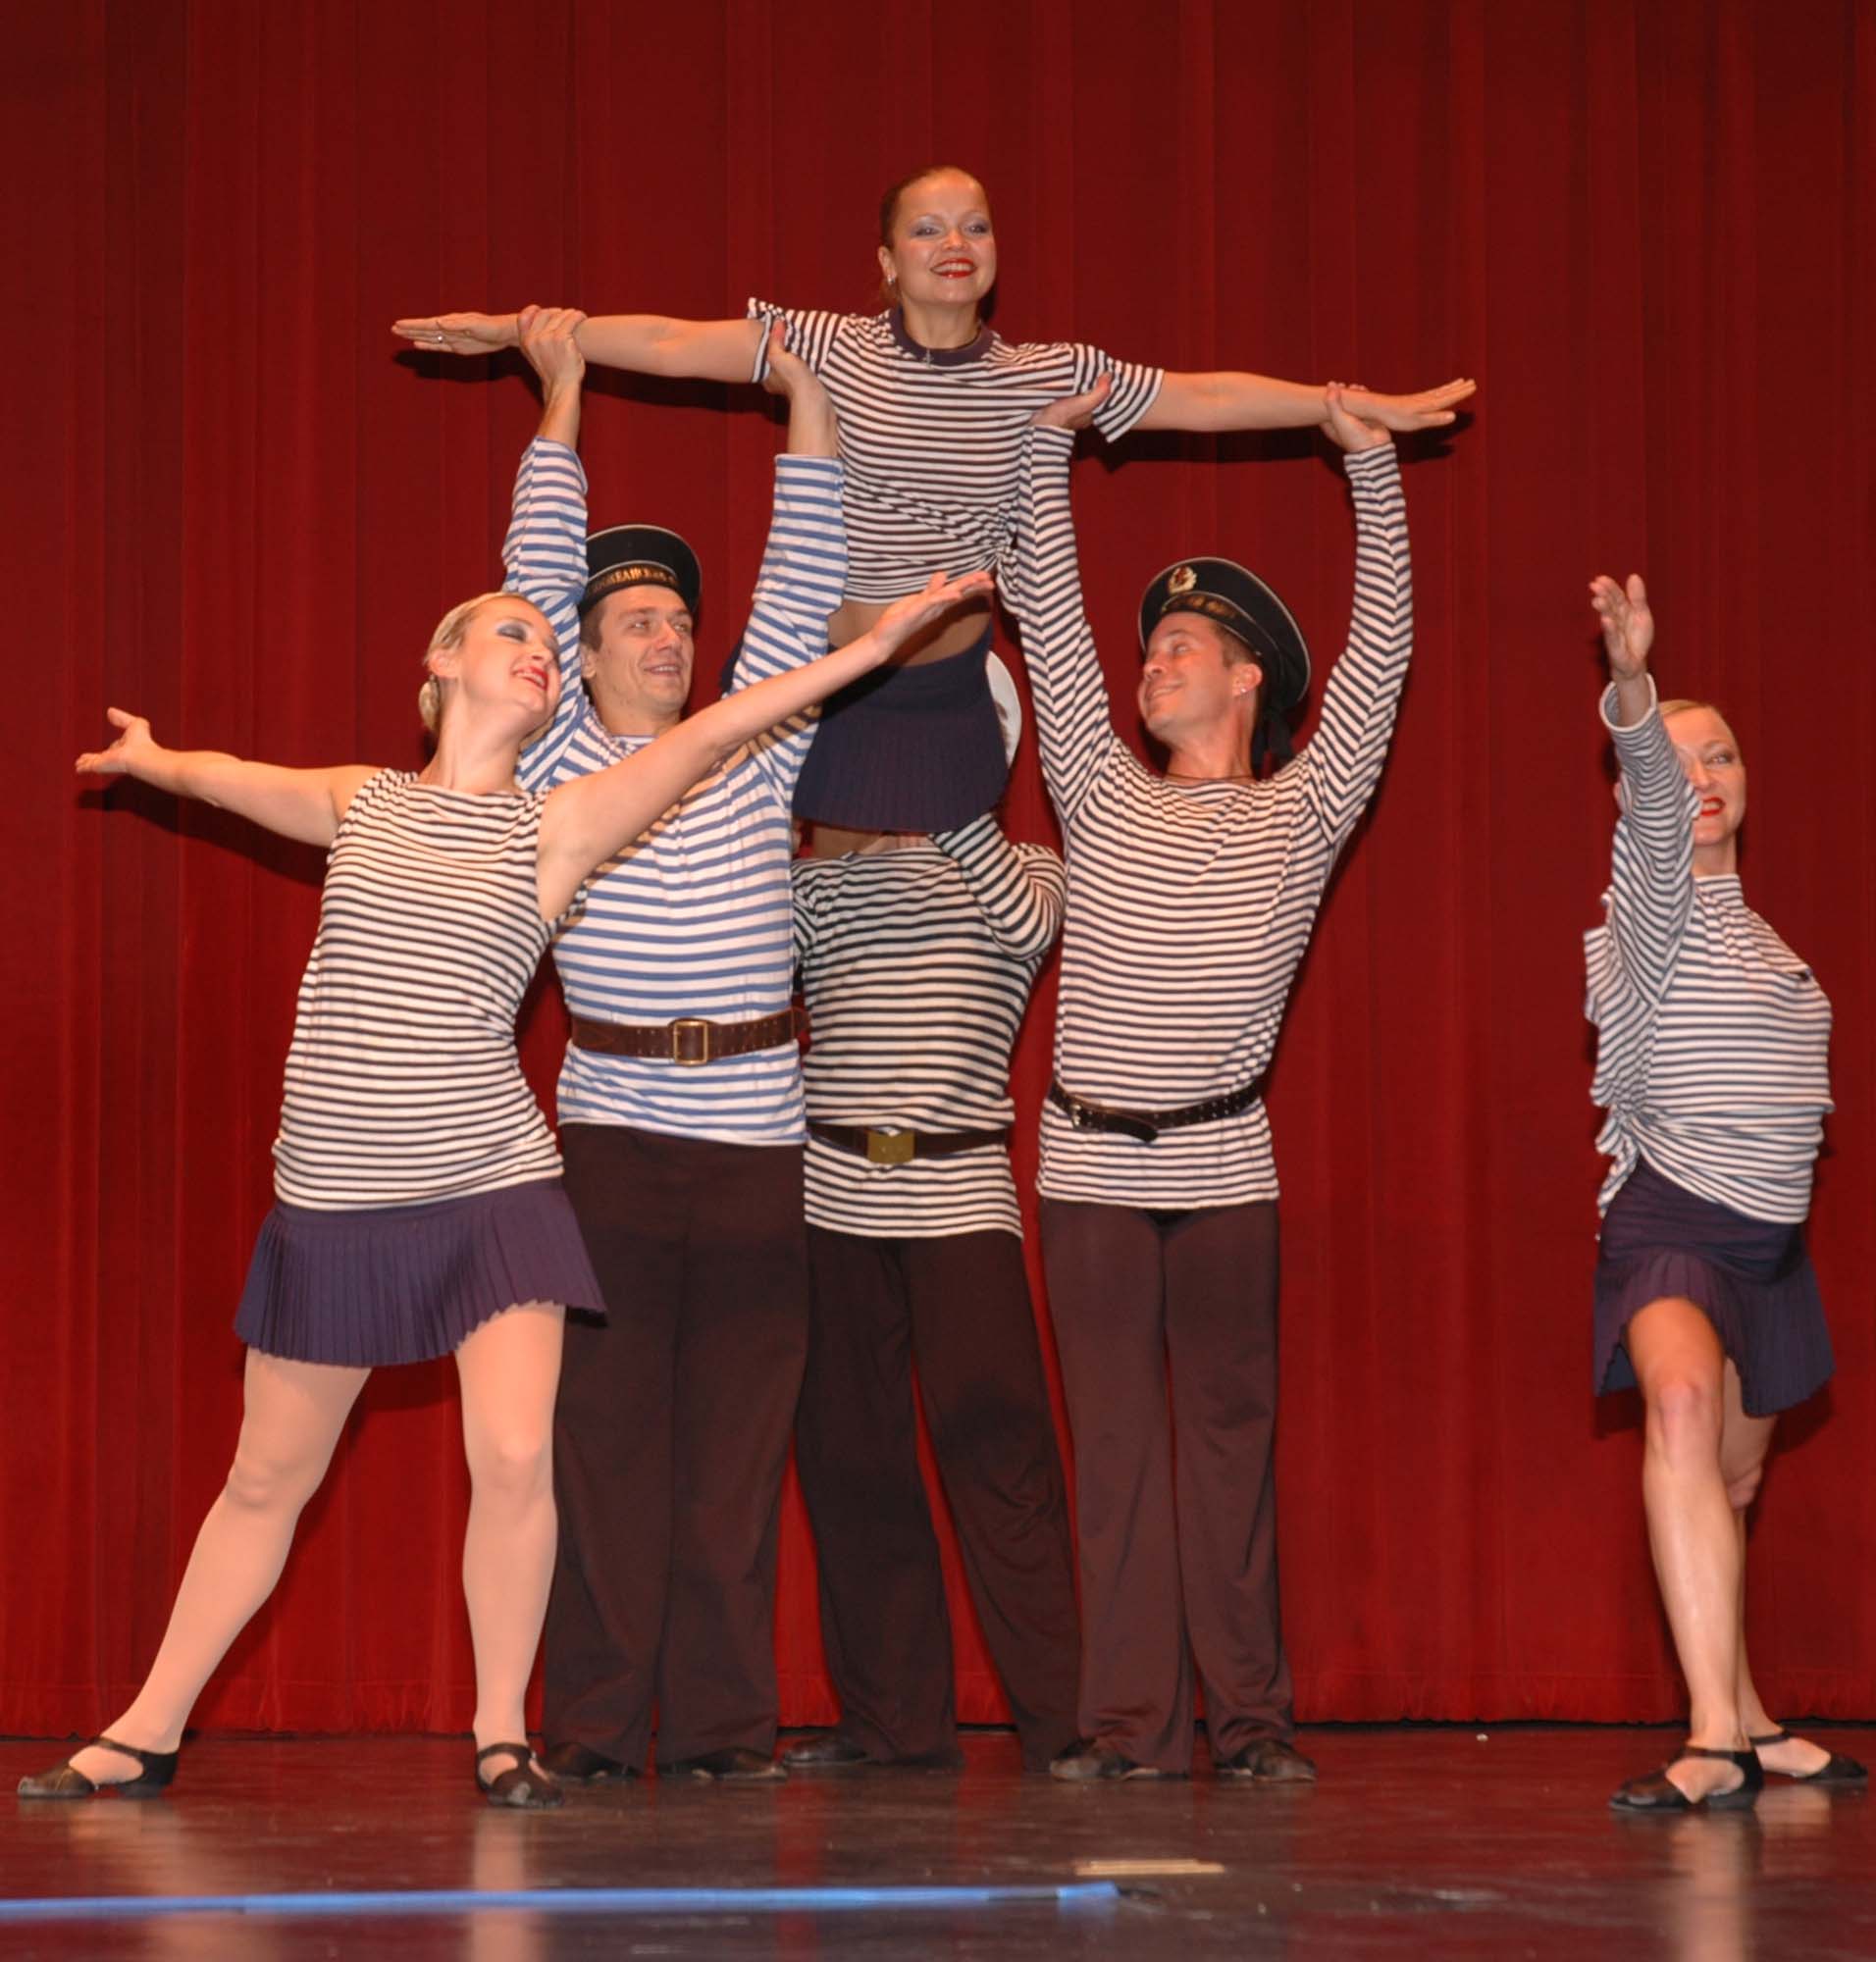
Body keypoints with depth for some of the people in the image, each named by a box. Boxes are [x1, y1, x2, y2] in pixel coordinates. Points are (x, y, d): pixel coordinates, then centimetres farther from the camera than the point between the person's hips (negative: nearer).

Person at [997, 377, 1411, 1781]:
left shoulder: (1299, 816, 7)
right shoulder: (1104, 795, 13)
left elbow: (1378, 652, 4)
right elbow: (1049, 620, 13)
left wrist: (1372, 468, 2)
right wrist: (1048, 448, 11)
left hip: (1222, 1166, -2)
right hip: (1091, 1162, 2)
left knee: (1232, 1439, 1)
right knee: (1116, 1446, 1)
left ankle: (1251, 1717, 4)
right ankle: (1130, 1720, 2)